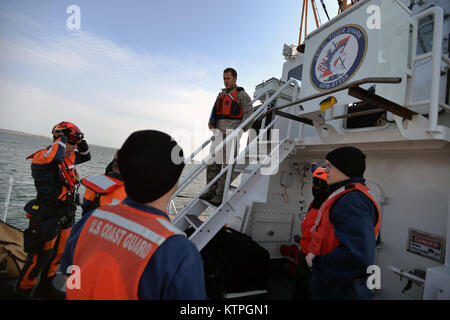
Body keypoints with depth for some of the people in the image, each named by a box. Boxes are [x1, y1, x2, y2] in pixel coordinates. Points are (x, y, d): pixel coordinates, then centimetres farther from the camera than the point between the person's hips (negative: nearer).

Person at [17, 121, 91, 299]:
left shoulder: (70, 156, 6)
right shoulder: (43, 157, -18)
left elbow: (86, 156, 25)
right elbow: (55, 157, -41)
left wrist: (81, 143, 5)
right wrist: (61, 138, -23)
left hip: (65, 217, 8)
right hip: (46, 218, -8)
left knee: (57, 255, 21)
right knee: (39, 258, 7)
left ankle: (45, 287, 41)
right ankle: (23, 291, 31)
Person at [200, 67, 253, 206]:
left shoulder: (241, 95, 3)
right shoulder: (221, 95, 24)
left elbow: (248, 114, -5)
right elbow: (215, 111, 27)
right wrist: (211, 122, 8)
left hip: (232, 133, -7)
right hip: (219, 133, 7)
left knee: (227, 163, -9)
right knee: (212, 161, 2)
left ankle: (221, 194, -7)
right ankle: (212, 190, 9)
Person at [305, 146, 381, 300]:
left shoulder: (353, 201, -25)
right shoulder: (344, 197, 9)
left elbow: (357, 257, -35)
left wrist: (316, 263, -22)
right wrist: (314, 254, 4)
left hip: (341, 291, -9)